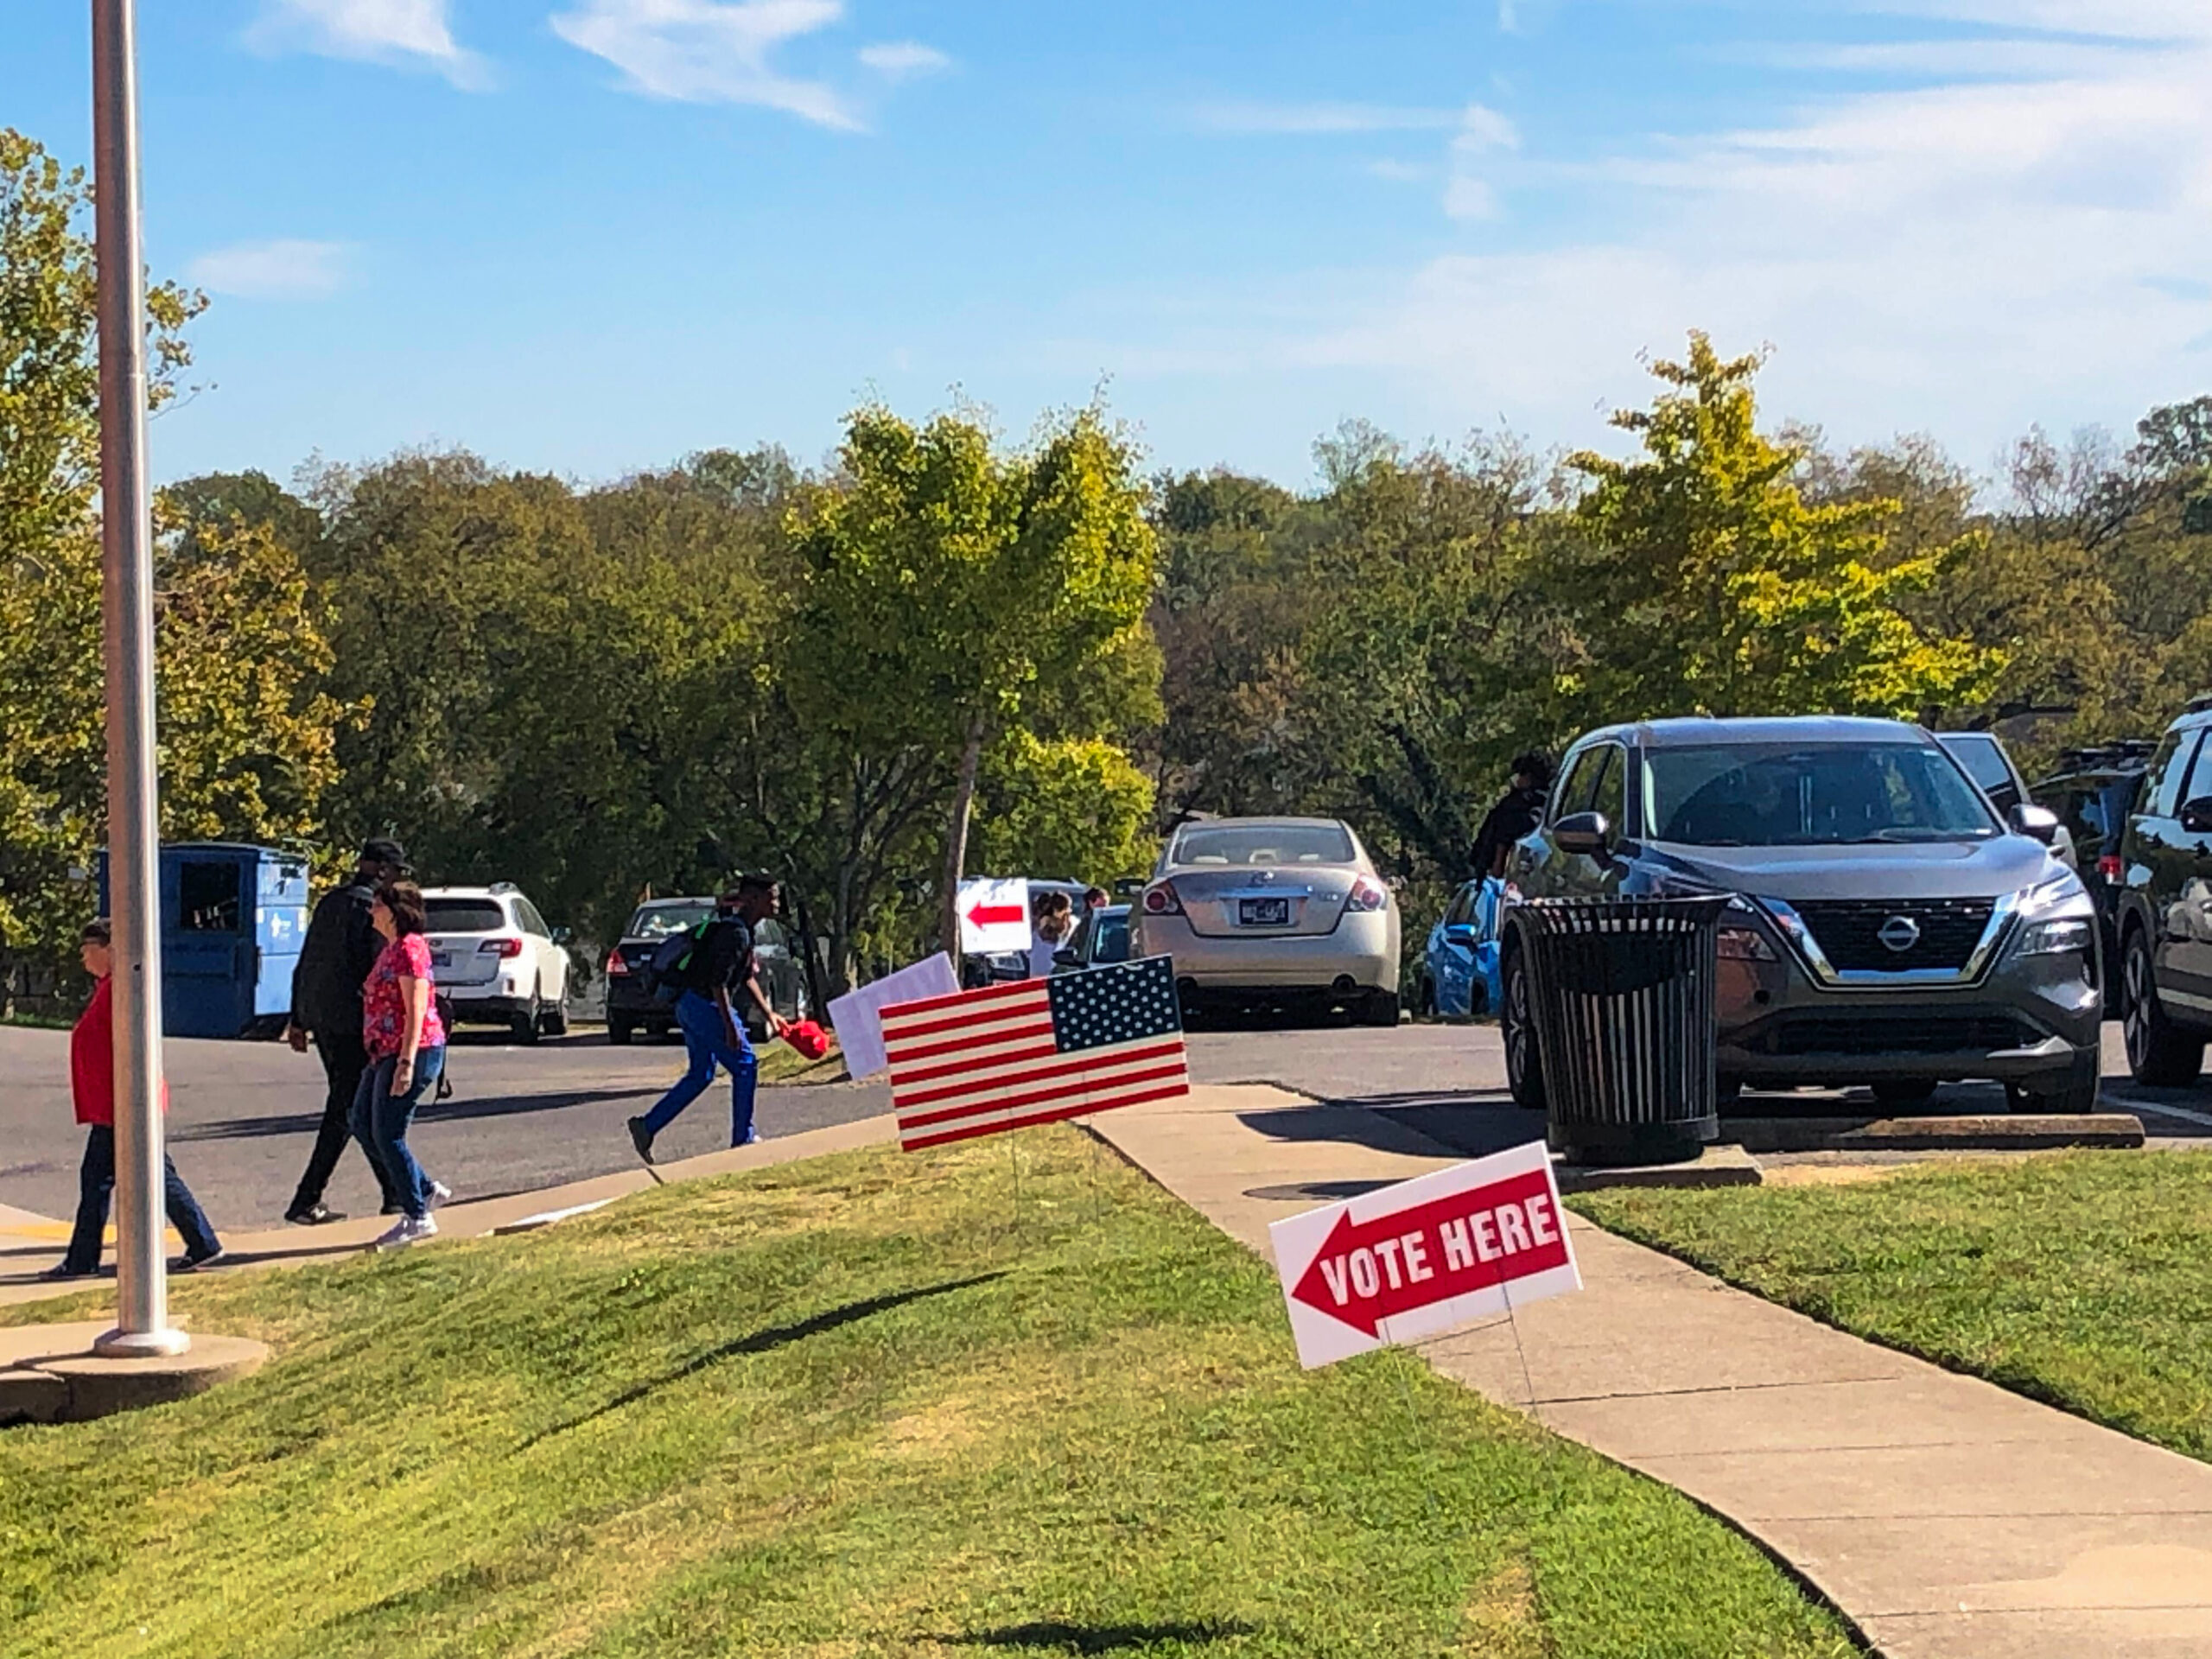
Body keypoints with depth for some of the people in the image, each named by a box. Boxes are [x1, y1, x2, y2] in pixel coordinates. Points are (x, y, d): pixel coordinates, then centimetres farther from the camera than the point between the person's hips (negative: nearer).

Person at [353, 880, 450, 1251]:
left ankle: (418, 1218, 1)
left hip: (413, 1052, -10)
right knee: (363, 1124, 12)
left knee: (388, 1135, -7)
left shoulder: (409, 948, -15)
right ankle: (425, 1189, 20)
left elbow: (416, 1010, -21)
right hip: (386, 1053, 10)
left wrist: (406, 1063, -26)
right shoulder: (391, 948, 17)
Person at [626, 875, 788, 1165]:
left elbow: (747, 978, 24)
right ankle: (743, 1138, 8)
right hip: (705, 1006, -10)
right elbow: (718, 982, -24)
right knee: (744, 1066, 1)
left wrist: (768, 1013, 25)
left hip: (690, 1006, 10)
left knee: (700, 1075, 15)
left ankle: (647, 1126, 11)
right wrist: (729, 1027, -25)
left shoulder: (743, 930, 14)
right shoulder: (735, 933, -19)